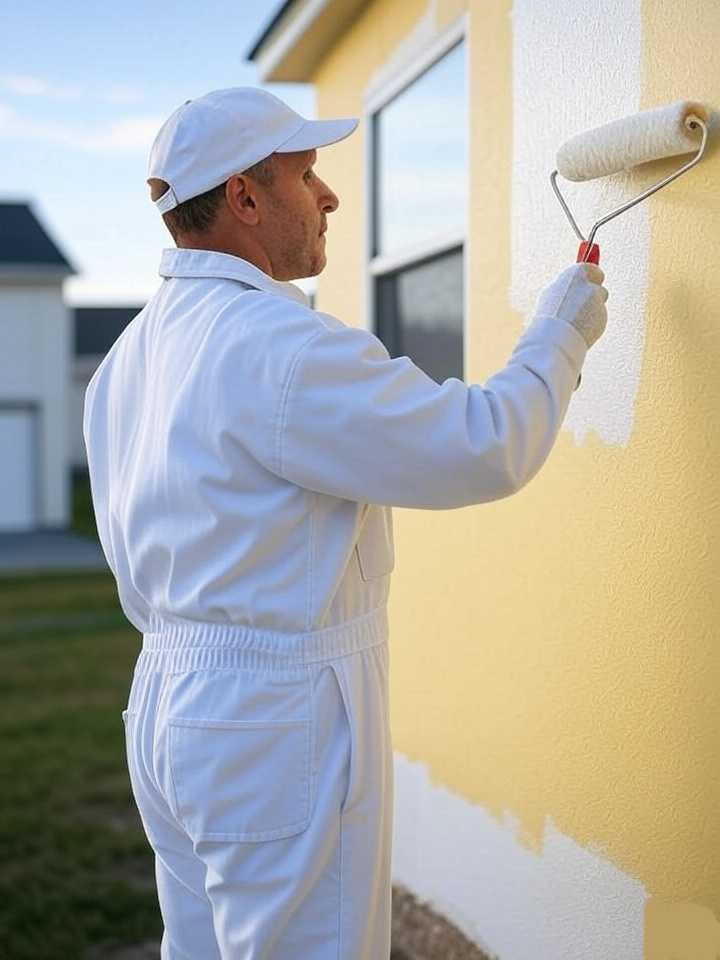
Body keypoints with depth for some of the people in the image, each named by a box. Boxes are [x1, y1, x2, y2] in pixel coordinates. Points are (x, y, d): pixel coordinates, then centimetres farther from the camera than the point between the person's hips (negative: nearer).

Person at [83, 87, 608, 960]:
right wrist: (561, 332, -2)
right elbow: (485, 450, -18)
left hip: (167, 702, 10)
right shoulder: (277, 342, -20)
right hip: (279, 720, -9)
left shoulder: (130, 354, 10)